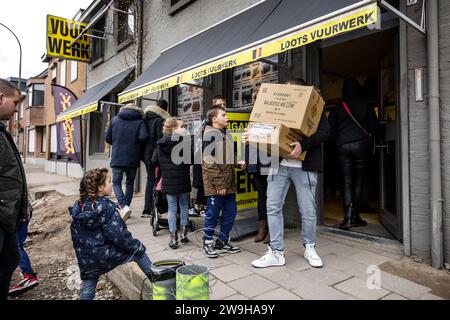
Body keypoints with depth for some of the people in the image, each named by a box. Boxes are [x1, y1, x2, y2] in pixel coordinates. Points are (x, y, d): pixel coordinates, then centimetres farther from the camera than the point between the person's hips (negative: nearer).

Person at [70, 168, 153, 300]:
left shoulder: (78, 208, 1)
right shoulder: (107, 207, -19)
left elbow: (77, 237, 10)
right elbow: (120, 236, -20)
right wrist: (139, 247, -7)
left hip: (86, 261, 6)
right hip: (107, 256, -6)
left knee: (87, 292, 21)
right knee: (137, 251, 13)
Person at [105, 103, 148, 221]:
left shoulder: (115, 119, 5)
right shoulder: (139, 121, -1)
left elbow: (108, 138, 5)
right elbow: (143, 137, -18)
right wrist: (137, 146, 3)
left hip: (117, 158, 0)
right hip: (133, 159, 0)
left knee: (116, 183, 7)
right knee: (130, 184, 16)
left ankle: (124, 206, -13)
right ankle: (126, 207, 18)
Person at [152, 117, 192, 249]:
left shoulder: (160, 143, 0)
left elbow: (155, 162, 2)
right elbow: (190, 160, -11)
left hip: (168, 181, 2)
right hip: (182, 180, -2)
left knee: (172, 208, 9)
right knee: (184, 205, 16)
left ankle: (173, 238, 11)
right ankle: (183, 233, 21)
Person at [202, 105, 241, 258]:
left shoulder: (227, 135, 17)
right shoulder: (210, 134, -10)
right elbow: (209, 162, -16)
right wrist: (219, 184, -17)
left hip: (229, 184, 8)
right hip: (215, 186, -8)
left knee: (230, 212, 12)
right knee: (212, 214, 3)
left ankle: (222, 242, 27)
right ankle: (208, 243, 21)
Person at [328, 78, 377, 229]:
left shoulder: (337, 108, 5)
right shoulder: (365, 105, 3)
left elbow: (331, 129, 3)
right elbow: (373, 125, 5)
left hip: (342, 146, 1)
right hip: (361, 144, 0)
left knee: (346, 181, 3)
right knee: (358, 181, 8)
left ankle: (348, 216, -12)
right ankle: (355, 217, 12)